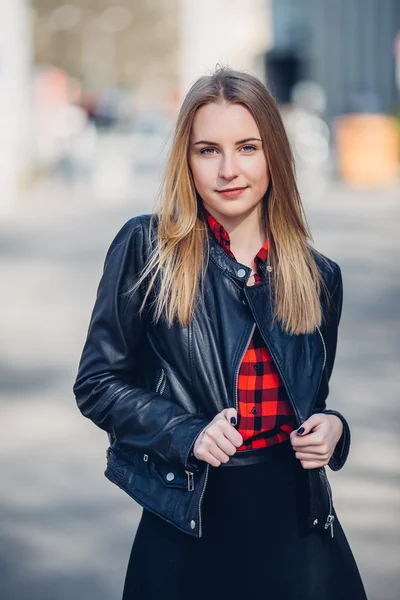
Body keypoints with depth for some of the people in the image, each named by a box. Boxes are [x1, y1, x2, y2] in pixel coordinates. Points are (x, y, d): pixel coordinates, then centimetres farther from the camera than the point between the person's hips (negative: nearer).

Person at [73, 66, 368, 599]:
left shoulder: (318, 277, 6)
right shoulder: (145, 249, -4)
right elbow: (98, 383, -2)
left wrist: (331, 429, -5)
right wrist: (187, 435, -16)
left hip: (294, 520, 3)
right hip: (188, 524, -2)